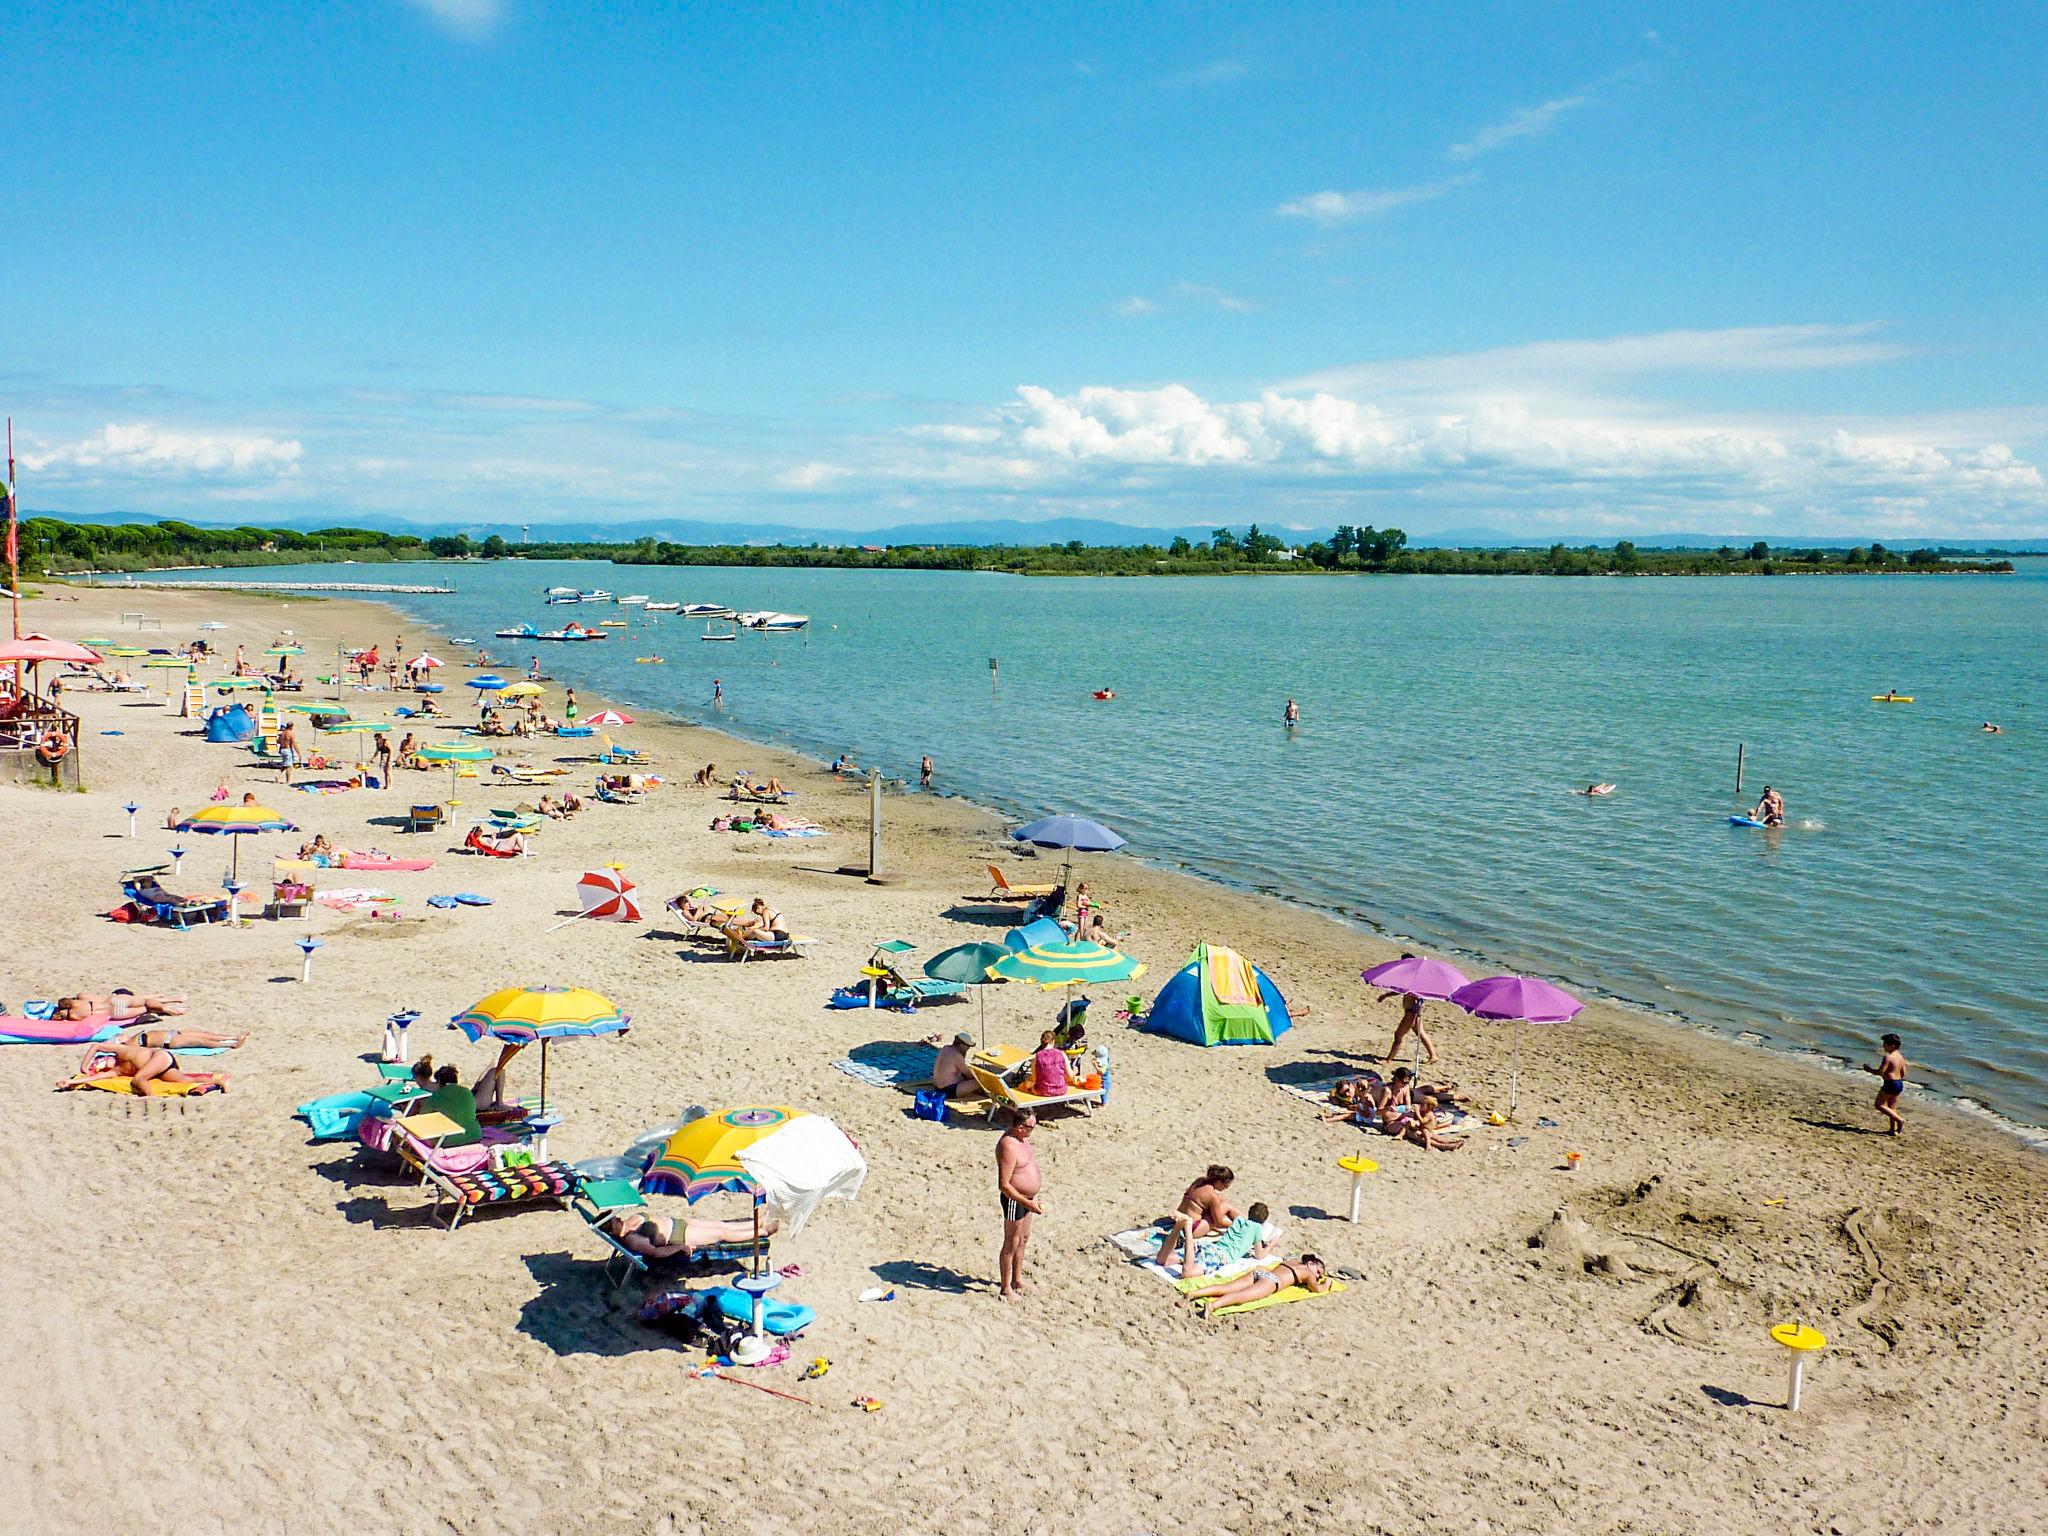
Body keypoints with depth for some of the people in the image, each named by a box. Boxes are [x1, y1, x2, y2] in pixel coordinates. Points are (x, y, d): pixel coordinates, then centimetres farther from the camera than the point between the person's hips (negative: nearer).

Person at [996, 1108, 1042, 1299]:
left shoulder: (1020, 1136, -1)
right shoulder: (1008, 1147, -30)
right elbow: (1003, 1185, -29)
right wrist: (1027, 1203, -30)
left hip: (1027, 1197, 10)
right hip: (1014, 1199, -10)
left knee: (1024, 1238, 23)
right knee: (1011, 1244, 5)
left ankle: (1017, 1279, 40)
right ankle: (1005, 1288, 19)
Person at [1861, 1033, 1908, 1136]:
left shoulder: (1887, 1057, -17)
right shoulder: (1901, 1057, 9)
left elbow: (1880, 1072, -21)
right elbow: (1903, 1074, 14)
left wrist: (1868, 1069, -6)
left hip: (1890, 1084, -9)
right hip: (1899, 1084, 9)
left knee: (1879, 1105, 0)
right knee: (1892, 1107, 16)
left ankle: (1899, 1119, -8)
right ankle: (1892, 1130, 17)